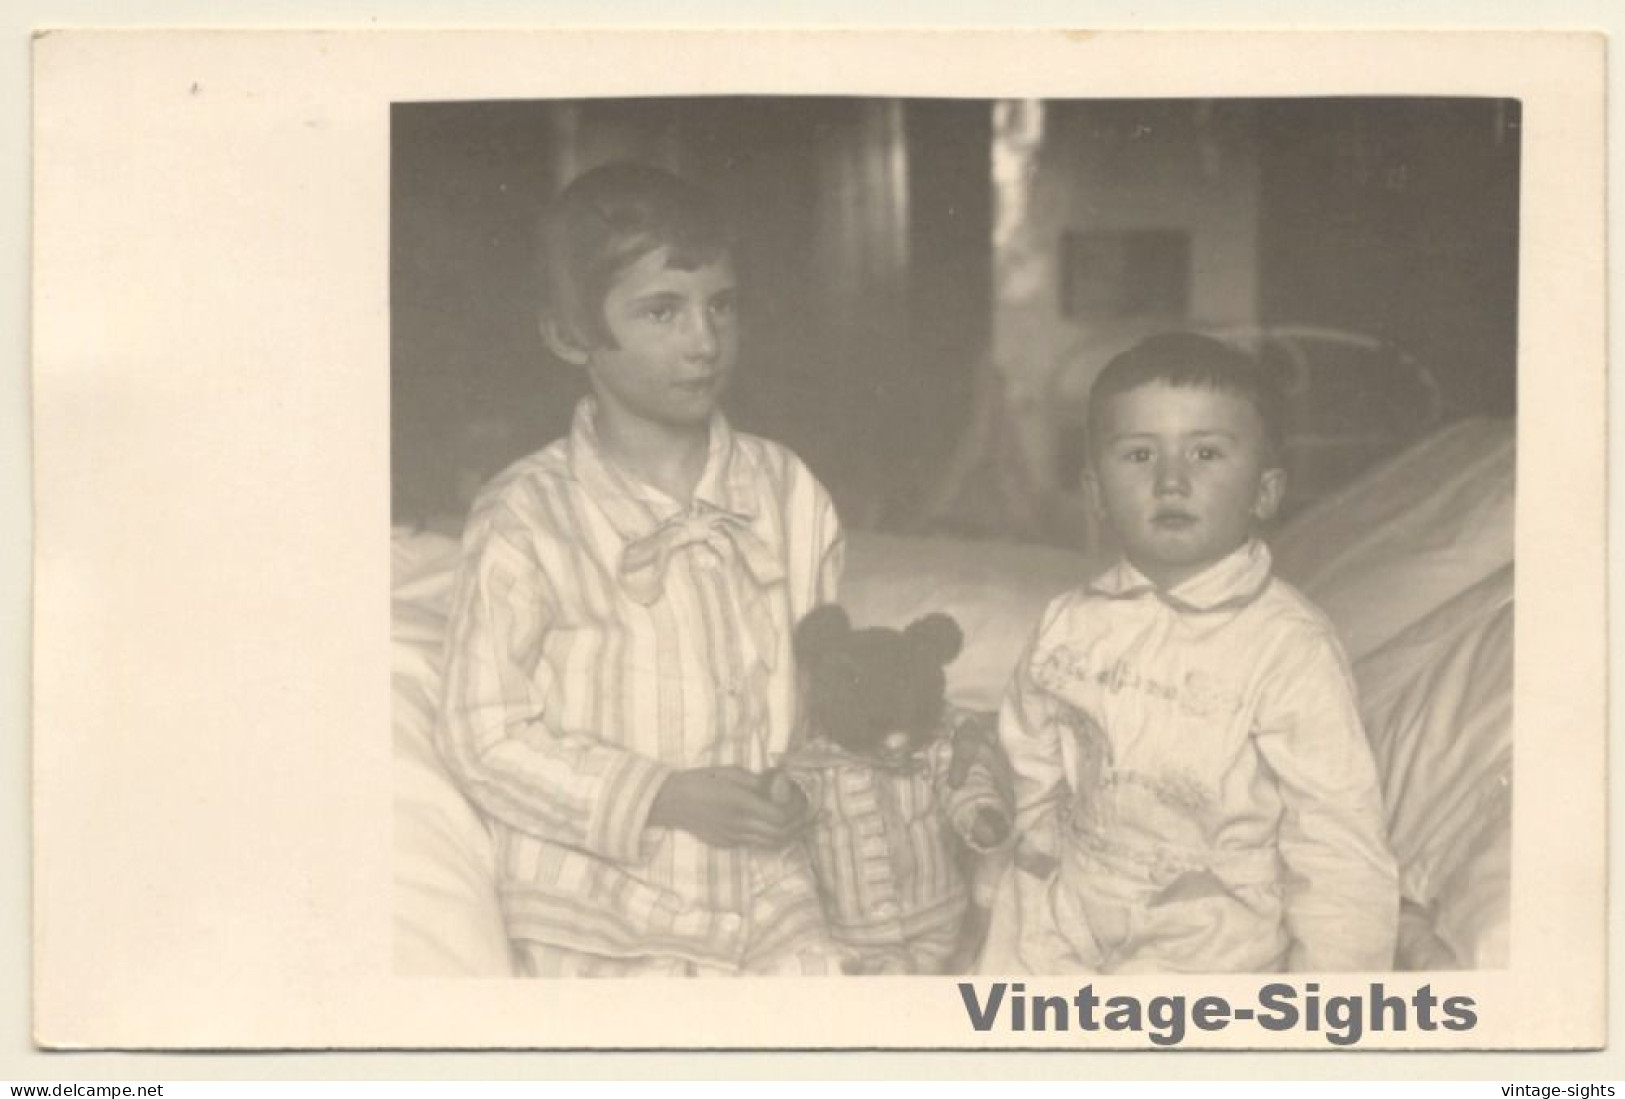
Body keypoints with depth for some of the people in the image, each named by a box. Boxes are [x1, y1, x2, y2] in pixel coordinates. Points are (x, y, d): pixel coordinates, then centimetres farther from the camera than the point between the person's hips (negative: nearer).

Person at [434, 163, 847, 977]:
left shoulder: (786, 491, 1)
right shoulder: (527, 521, -12)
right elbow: (486, 737, -10)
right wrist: (665, 797, -16)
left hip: (768, 892, 4)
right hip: (602, 925, -3)